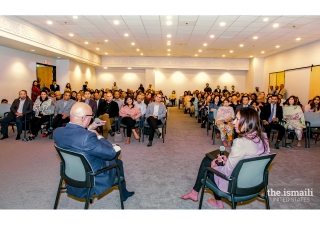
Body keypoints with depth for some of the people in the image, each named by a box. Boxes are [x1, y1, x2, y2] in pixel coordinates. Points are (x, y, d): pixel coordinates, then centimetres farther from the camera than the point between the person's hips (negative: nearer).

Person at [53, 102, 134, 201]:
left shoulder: (57, 132, -13)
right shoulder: (87, 137, -37)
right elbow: (111, 153, -25)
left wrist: (89, 128, 2)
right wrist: (98, 136, -13)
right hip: (92, 180, -7)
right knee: (117, 161, 22)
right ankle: (123, 193, 43)